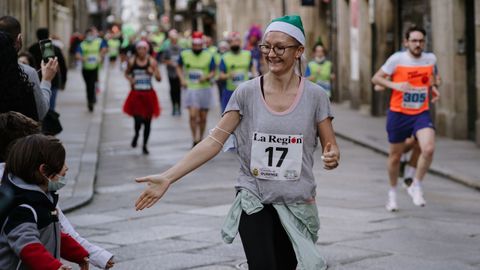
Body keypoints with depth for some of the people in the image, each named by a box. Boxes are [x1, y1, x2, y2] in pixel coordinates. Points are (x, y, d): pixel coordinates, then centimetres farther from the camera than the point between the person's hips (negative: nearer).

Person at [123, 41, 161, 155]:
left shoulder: (151, 61, -2)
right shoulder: (132, 61, -1)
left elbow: (159, 79, -1)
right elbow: (127, 73, 16)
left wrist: (153, 72, -21)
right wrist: (130, 79, -5)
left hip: (148, 95, 1)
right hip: (136, 94, -1)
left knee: (147, 122, 7)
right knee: (138, 119, -12)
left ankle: (145, 145, 24)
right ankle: (136, 134, 23)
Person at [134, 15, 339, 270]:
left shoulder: (314, 96, -3)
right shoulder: (247, 93, -4)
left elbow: (331, 146, 4)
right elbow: (214, 141, -7)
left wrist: (333, 156, -21)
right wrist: (168, 177, -15)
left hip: (296, 205, 1)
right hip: (254, 201, -1)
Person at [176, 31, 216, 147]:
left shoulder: (208, 56, -2)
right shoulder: (184, 54, 1)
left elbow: (213, 72, 2)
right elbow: (179, 67, 17)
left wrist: (207, 77, -20)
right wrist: (182, 79, 1)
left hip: (205, 89, 1)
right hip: (191, 89, -1)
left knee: (203, 117, 8)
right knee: (193, 115, -14)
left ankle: (200, 139, 25)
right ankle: (194, 140, -6)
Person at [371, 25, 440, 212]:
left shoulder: (430, 59, 1)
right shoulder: (397, 59, -10)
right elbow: (375, 78, -6)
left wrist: (433, 87, 5)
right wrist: (394, 85, -22)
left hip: (421, 114, 2)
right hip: (398, 114, -2)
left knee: (428, 149, -21)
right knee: (395, 156, 10)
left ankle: (416, 186, 1)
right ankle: (393, 192, 35)